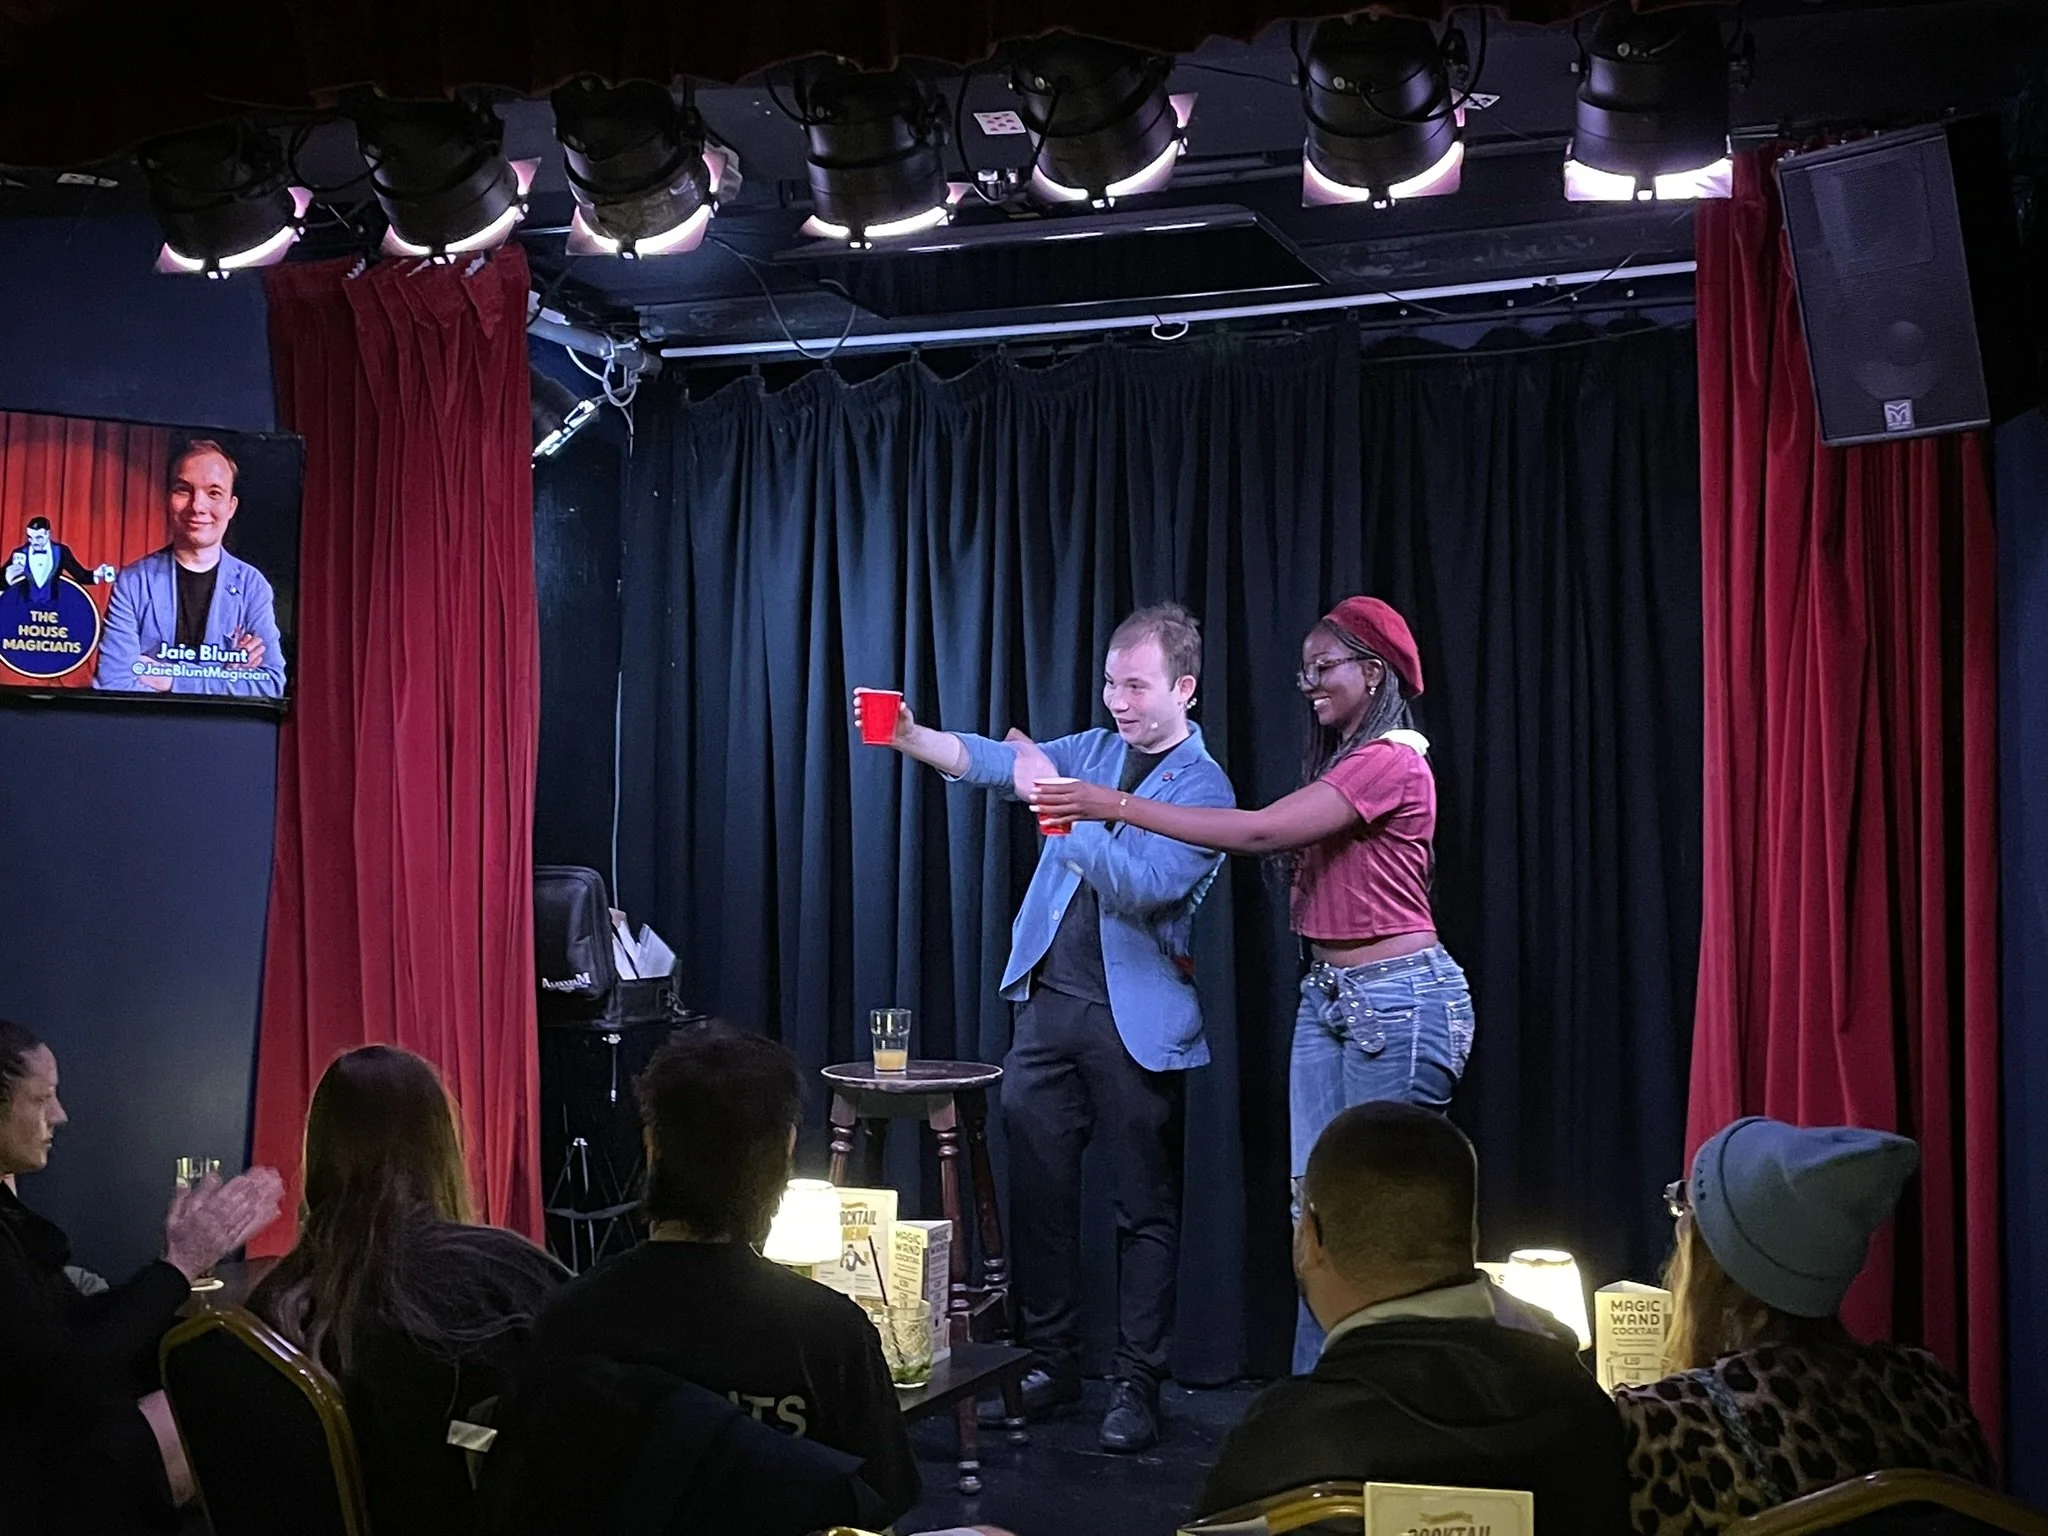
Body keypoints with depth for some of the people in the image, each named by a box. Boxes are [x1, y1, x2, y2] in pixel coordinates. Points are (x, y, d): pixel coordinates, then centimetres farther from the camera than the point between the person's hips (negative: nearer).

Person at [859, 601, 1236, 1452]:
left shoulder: (1204, 787, -7)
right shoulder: (1092, 750, 11)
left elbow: (1144, 885, -20)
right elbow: (991, 760, -1)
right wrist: (909, 736, -19)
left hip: (1135, 1021, -5)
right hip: (1048, 1002, 6)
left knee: (1144, 1205, 3)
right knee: (1037, 1183, 9)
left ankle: (1136, 1383, 13)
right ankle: (1051, 1360, 22)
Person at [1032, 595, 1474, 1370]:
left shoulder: (1391, 761, -14)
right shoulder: (1343, 760, 17)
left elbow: (1260, 831, -21)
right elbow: (1308, 865, 12)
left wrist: (1117, 805, -20)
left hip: (1397, 999, -9)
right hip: (1327, 993, 9)